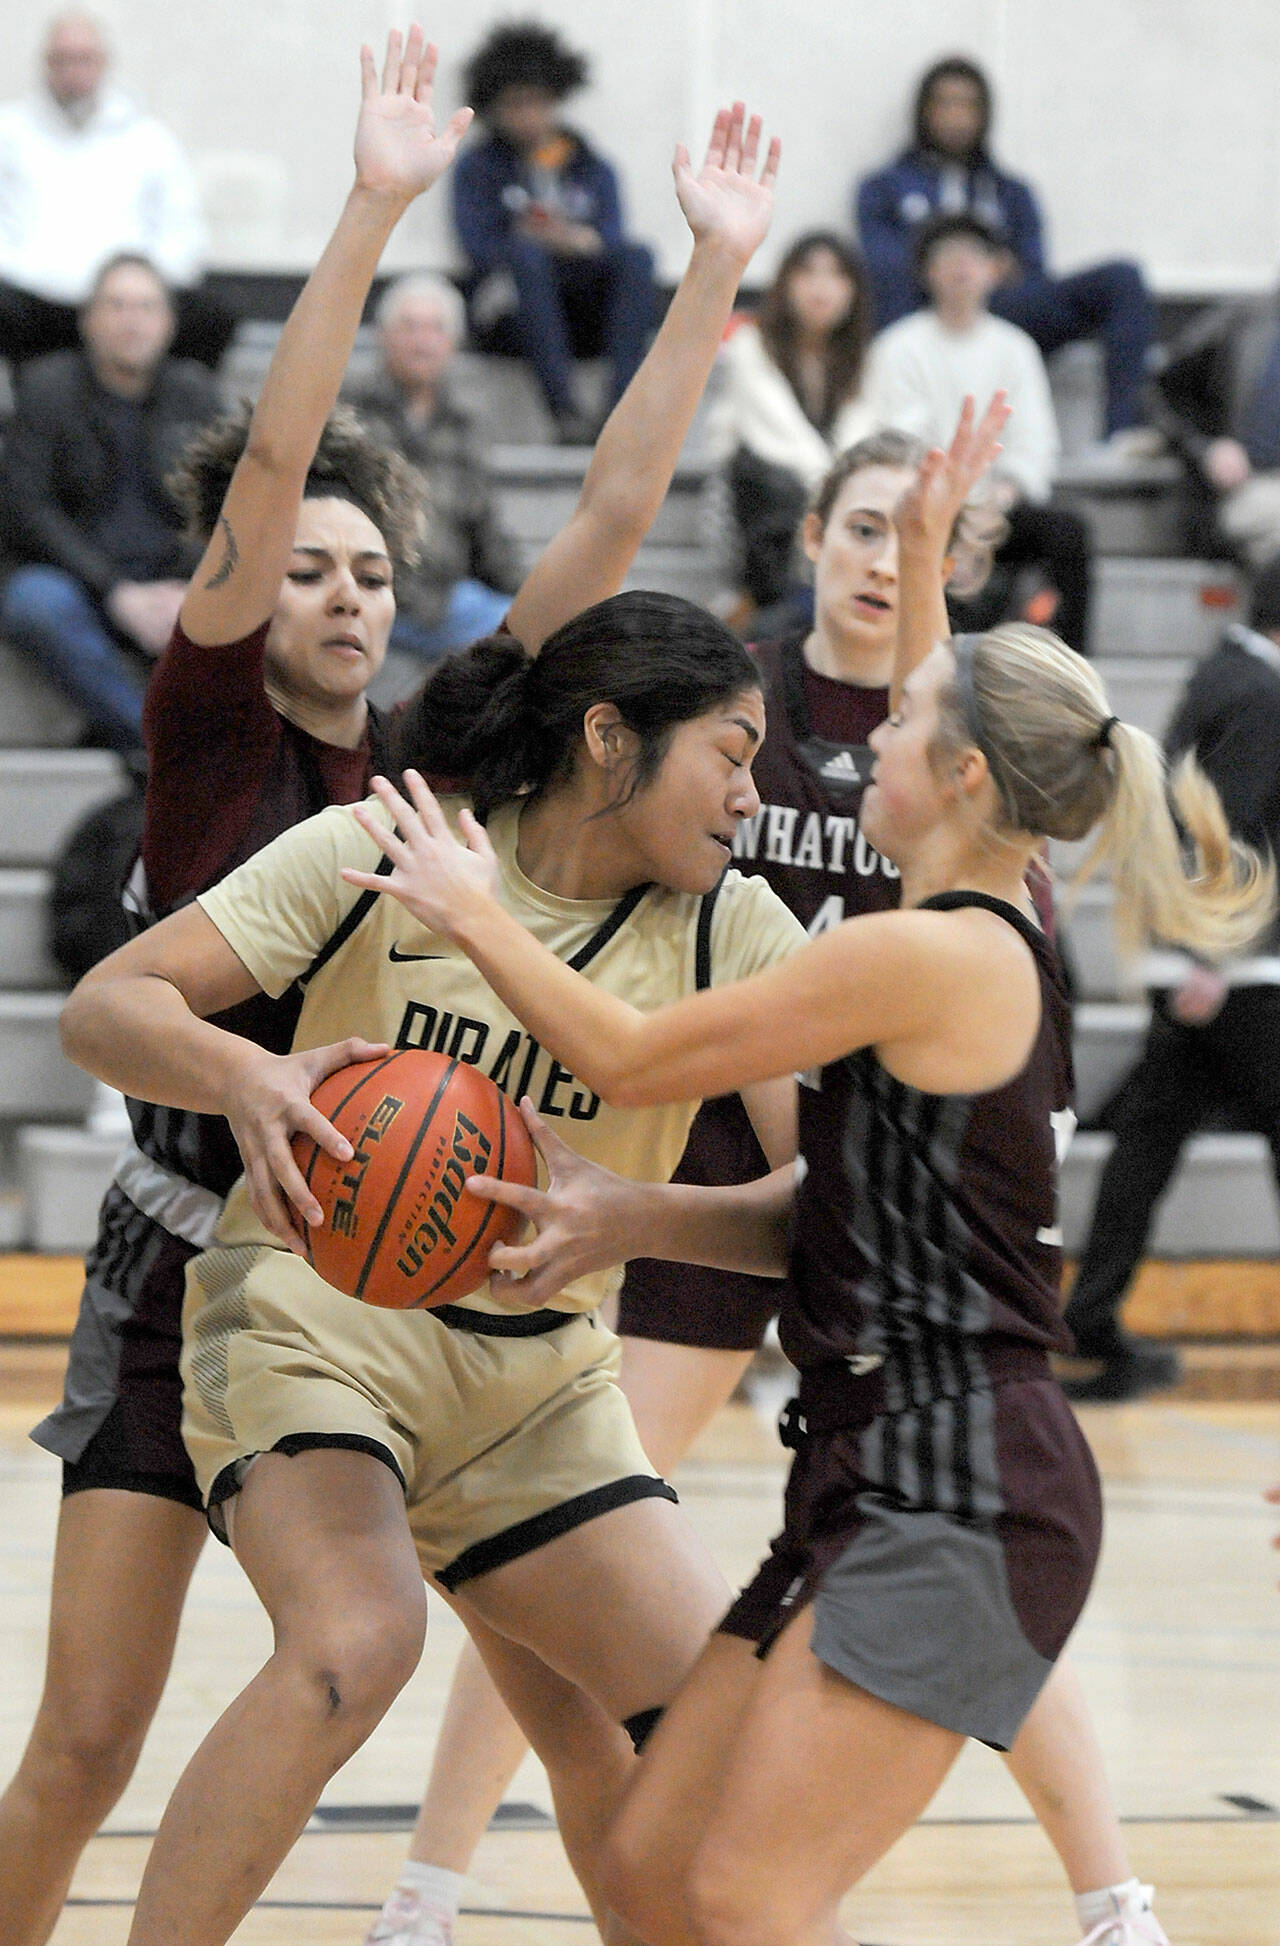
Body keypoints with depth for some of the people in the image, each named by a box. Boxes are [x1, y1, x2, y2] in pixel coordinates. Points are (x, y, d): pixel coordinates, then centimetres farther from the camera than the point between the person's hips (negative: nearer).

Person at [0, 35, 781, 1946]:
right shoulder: (214, 731, -4)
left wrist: (716, 272, -5)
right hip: (197, 1268, -4)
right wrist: (374, 209, -25)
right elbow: (268, 463, -16)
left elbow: (613, 513, 2)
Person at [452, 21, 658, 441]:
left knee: (636, 257, -26)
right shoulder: (477, 168, 15)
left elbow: (613, 241, 5)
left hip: (585, 320, 2)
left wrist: (576, 240, -19)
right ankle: (564, 405, -48)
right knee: (525, 251, -35)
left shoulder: (593, 169, 21)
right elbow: (479, 248, -2)